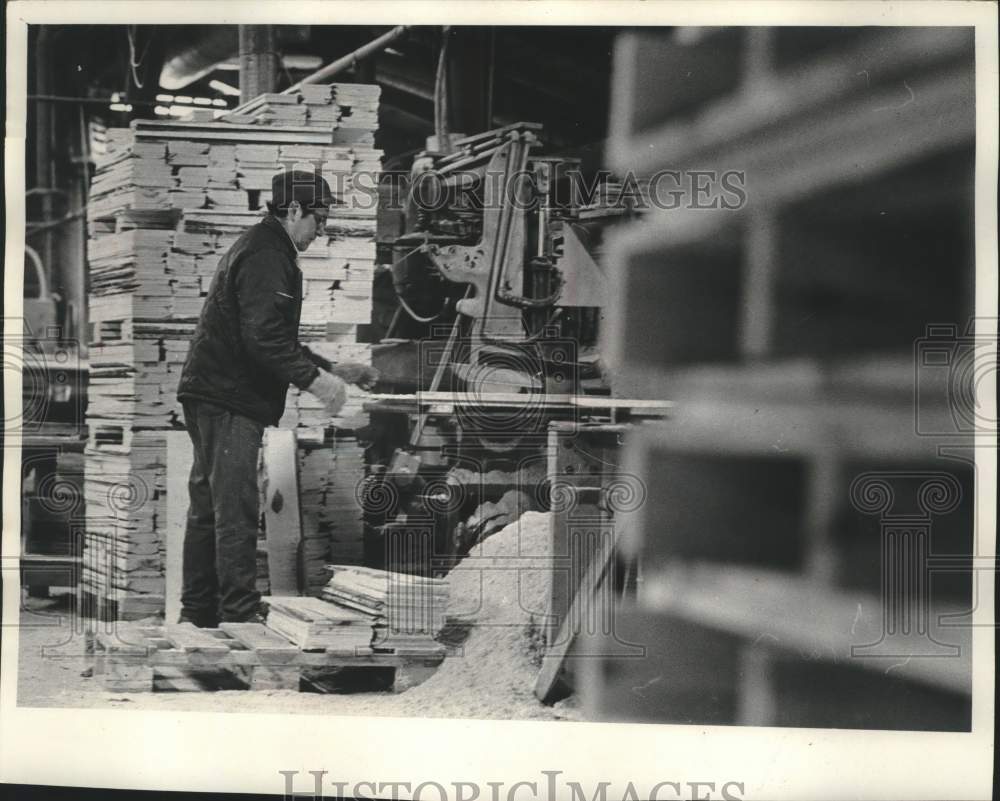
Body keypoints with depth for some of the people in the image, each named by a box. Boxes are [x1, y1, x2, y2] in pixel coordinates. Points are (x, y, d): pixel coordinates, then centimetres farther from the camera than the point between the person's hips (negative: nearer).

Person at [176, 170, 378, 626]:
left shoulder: (258, 248, 22)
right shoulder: (266, 254, -13)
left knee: (208, 508, 15)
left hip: (210, 395, 11)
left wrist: (333, 370, 20)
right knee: (236, 512, -9)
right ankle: (240, 614, -6)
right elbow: (263, 336, -25)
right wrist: (315, 379, -22)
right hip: (230, 400, -11)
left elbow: (277, 339, 26)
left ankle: (198, 612, 23)